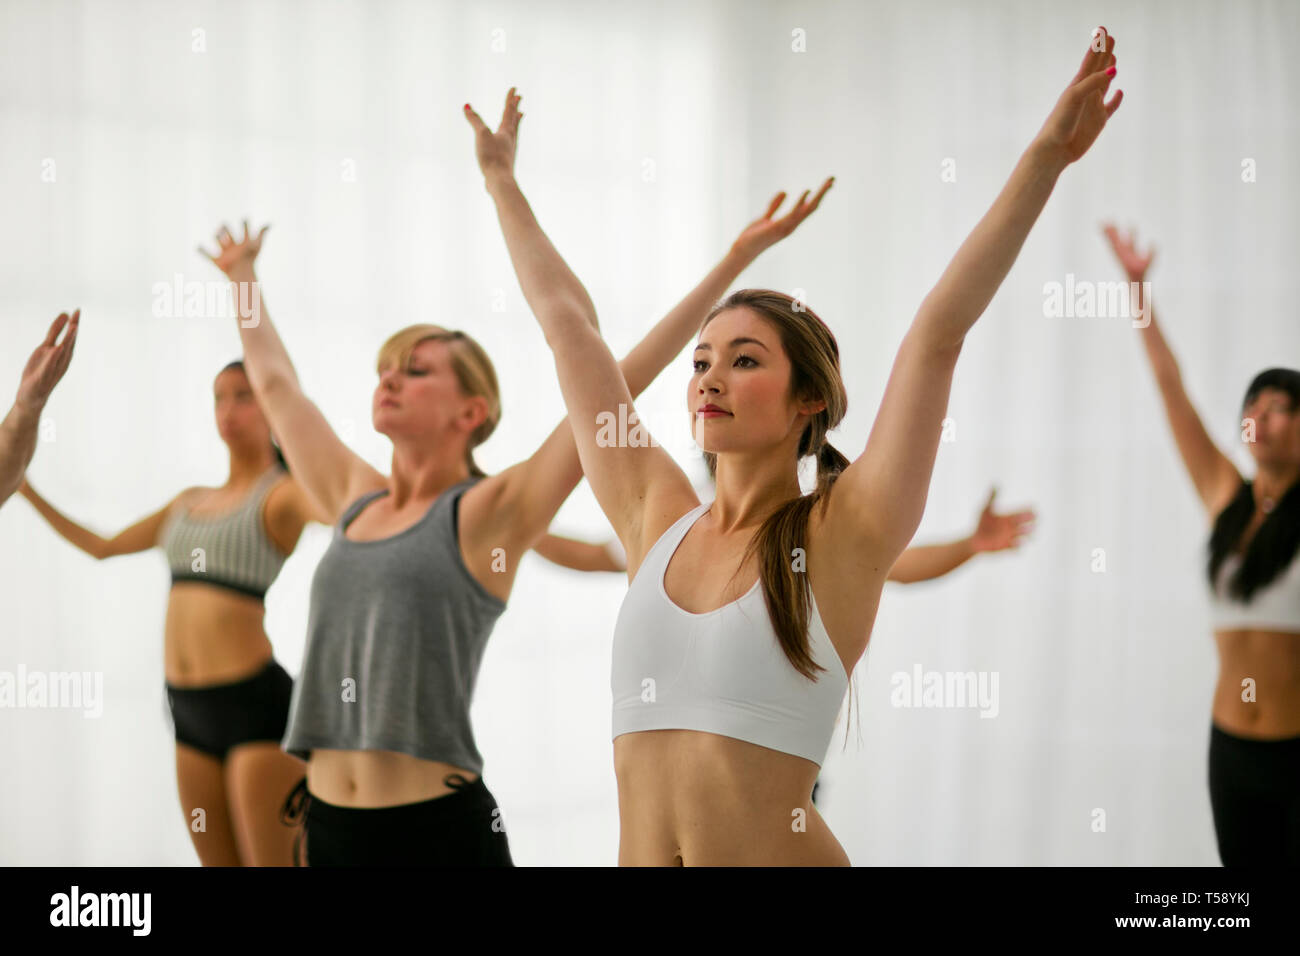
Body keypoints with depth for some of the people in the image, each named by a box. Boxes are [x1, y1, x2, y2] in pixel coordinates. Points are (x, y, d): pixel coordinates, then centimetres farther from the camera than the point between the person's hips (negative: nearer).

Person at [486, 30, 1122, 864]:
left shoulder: (837, 538, -5)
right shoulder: (657, 518, 7)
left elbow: (938, 335, -11)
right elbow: (566, 323, 14)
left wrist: (1045, 160, -15)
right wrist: (501, 179, 21)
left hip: (778, 849, -4)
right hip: (639, 853, 4)